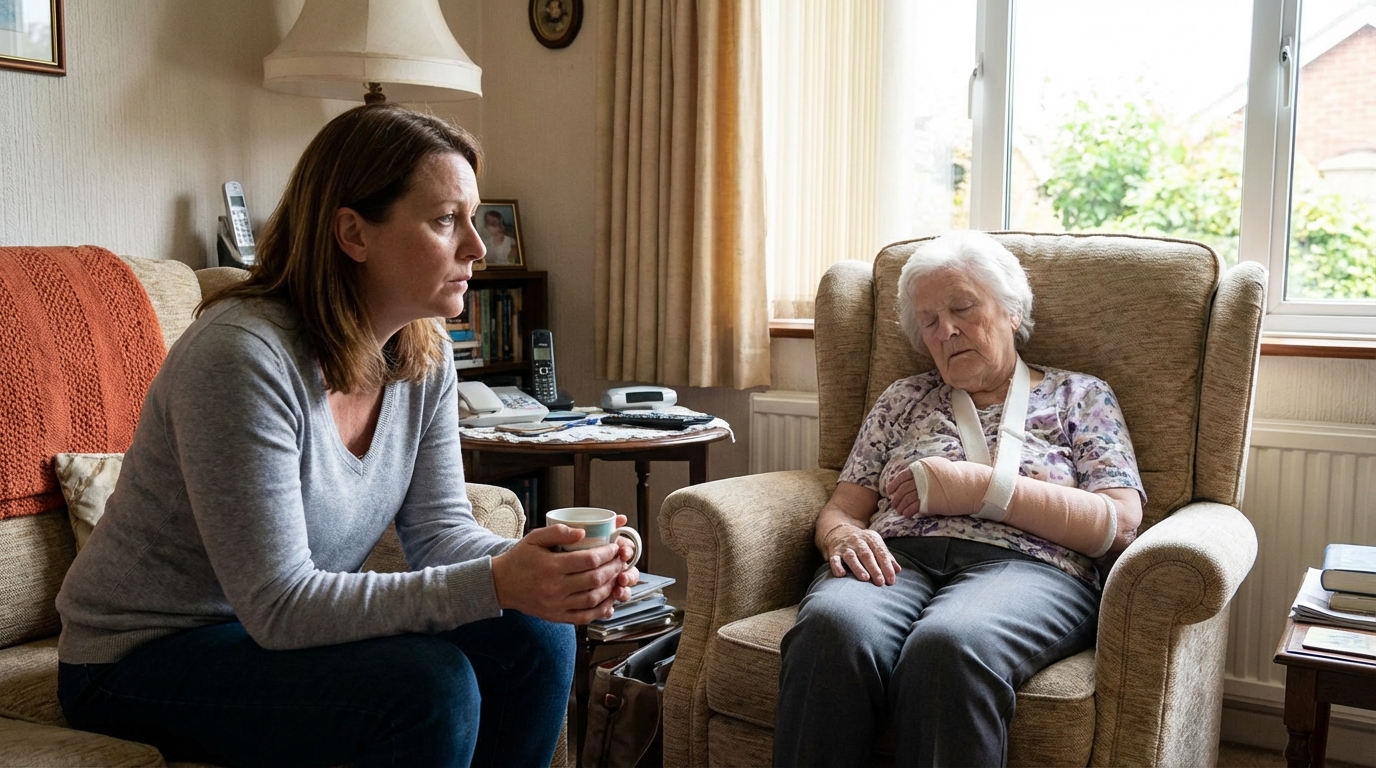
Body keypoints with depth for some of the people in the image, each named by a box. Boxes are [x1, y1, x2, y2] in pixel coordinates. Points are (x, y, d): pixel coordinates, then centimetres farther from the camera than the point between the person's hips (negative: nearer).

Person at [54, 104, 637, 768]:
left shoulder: (424, 353, -4)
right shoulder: (243, 354, -28)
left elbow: (440, 529, -2)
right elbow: (278, 605, -29)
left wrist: (538, 569, -24)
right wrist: (493, 583, -36)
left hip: (287, 623, 7)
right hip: (144, 659, -7)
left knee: (535, 635, -12)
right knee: (428, 685, -28)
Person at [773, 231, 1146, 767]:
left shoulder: (1080, 396, 19)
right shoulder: (903, 399, 27)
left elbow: (1120, 525, 3)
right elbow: (840, 508, 20)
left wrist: (983, 488, -6)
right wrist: (842, 535, -7)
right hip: (899, 557, 2)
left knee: (949, 644, -40)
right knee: (834, 628, -37)